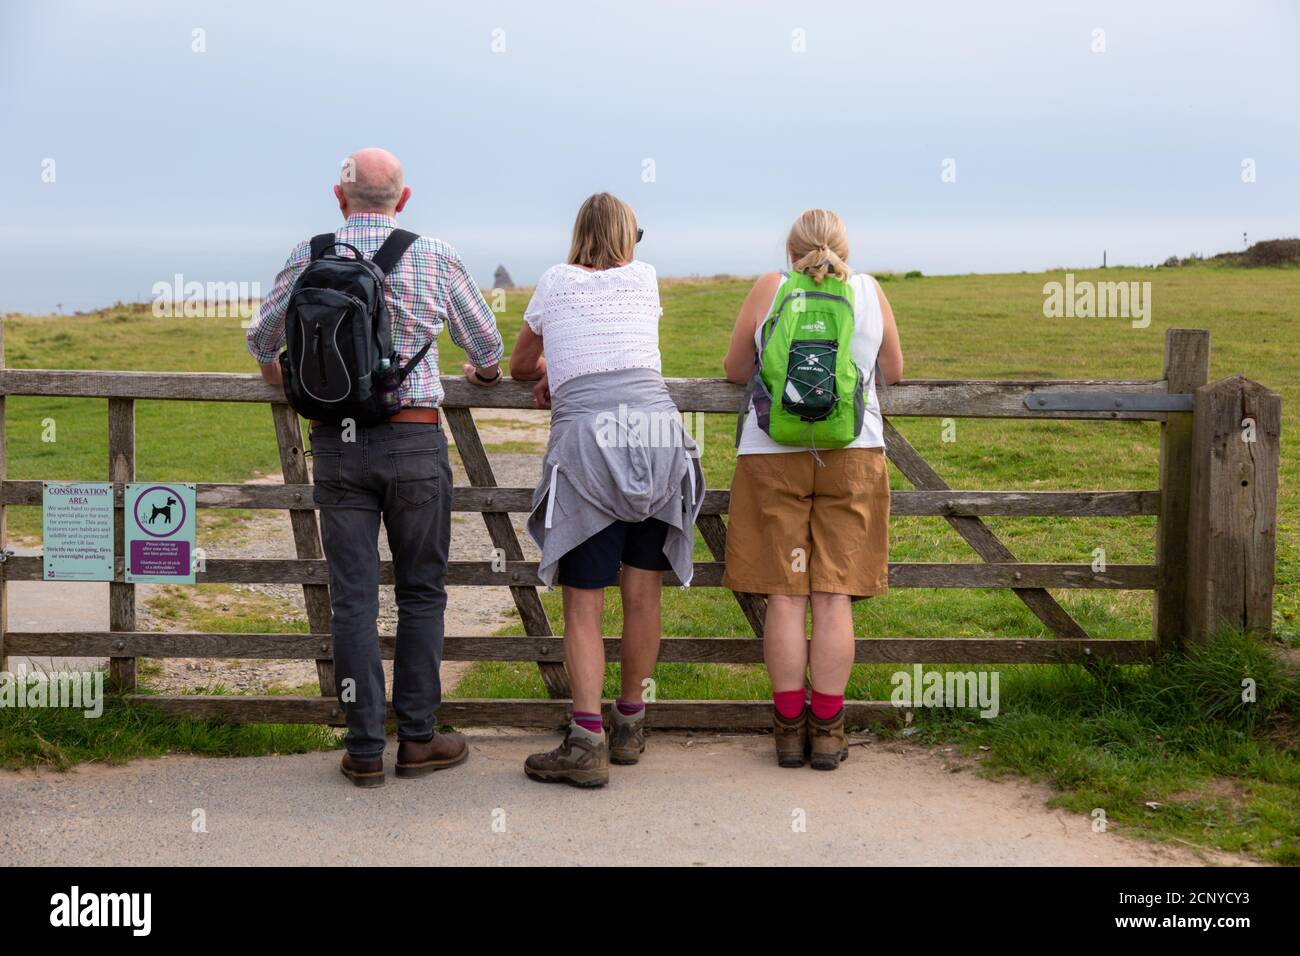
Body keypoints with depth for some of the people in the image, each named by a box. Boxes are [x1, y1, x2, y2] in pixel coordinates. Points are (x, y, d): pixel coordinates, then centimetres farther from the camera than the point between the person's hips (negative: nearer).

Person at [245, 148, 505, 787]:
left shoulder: (311, 256, 3)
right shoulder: (435, 257, 0)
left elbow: (263, 335, 18)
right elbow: (486, 344, 13)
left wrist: (272, 367, 41)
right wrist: (484, 373, 37)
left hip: (337, 443, 1)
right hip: (414, 441, -1)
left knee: (353, 597, 3)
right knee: (421, 592, 10)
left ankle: (365, 750, 7)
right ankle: (418, 738, 13)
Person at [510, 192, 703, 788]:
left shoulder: (557, 282, 15)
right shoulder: (644, 278, 19)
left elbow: (520, 365, 28)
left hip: (586, 441, -2)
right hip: (657, 429, 2)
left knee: (583, 603, -2)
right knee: (642, 596, 9)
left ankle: (586, 741, -11)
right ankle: (630, 727, 20)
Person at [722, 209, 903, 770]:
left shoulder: (769, 289, 3)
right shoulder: (869, 292, 6)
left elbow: (734, 370, 10)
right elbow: (894, 373, 18)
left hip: (772, 455, 0)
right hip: (853, 456, 1)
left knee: (784, 597, 4)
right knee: (833, 597, 3)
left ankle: (789, 729, 8)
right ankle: (827, 732, 6)